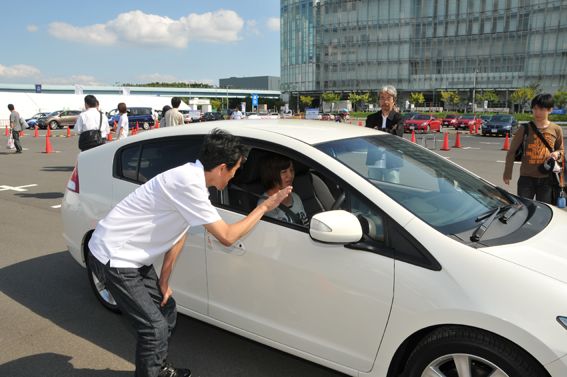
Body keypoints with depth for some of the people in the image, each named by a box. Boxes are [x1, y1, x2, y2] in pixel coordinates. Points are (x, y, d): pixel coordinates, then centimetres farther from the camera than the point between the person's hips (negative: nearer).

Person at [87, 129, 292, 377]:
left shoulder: (192, 176, 2)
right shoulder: (189, 183, -28)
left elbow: (178, 233, 8)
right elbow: (227, 236, -23)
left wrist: (164, 281, 9)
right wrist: (265, 206, -13)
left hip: (131, 255, 9)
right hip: (113, 258, -9)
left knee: (167, 312, 18)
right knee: (155, 329, -8)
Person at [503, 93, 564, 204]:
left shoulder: (556, 130, 2)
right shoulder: (525, 129, -3)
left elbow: (562, 150, 16)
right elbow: (512, 151, 1)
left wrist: (557, 154, -9)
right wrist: (507, 173, 0)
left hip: (547, 179, 2)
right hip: (527, 178, -1)